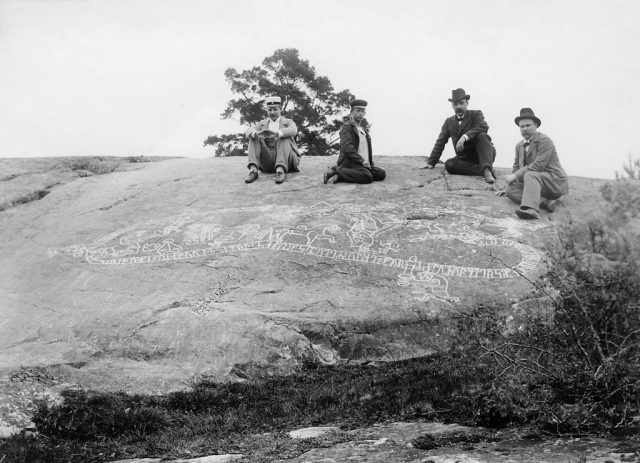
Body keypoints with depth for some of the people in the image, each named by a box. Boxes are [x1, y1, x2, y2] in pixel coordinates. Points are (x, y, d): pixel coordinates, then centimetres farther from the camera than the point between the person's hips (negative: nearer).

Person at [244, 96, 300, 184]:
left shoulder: (288, 122, 12)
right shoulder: (262, 123, 18)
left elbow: (293, 131, -15)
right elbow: (248, 131, -3)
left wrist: (277, 134, -36)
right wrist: (257, 134, -29)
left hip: (286, 160, -2)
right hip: (267, 162, 2)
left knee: (284, 137, -26)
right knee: (253, 138, -14)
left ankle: (281, 170, -46)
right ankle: (253, 170, -34)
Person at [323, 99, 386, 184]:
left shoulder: (363, 129, 26)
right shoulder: (346, 127, -2)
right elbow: (347, 148, -16)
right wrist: (362, 161, -23)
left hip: (364, 164, 9)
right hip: (350, 163, -9)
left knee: (382, 174, -11)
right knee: (368, 177, -33)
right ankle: (337, 170, -17)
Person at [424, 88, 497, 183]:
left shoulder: (476, 114, 4)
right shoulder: (449, 122, 16)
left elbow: (483, 127, -18)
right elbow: (440, 143, 13)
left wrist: (465, 136, -32)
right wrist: (431, 162, 3)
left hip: (481, 154, -3)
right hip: (465, 159, 3)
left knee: (482, 135, -32)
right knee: (449, 164, -28)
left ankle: (487, 170, -48)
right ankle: (482, 170, -33)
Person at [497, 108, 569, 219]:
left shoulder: (544, 141, -10)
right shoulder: (519, 145, 16)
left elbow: (538, 165, -20)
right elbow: (517, 168, 24)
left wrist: (515, 176, -18)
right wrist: (508, 186, 14)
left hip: (556, 182, -7)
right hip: (536, 184, 7)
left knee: (530, 175, -35)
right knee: (510, 190, -17)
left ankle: (531, 209, -59)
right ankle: (546, 202, -30)